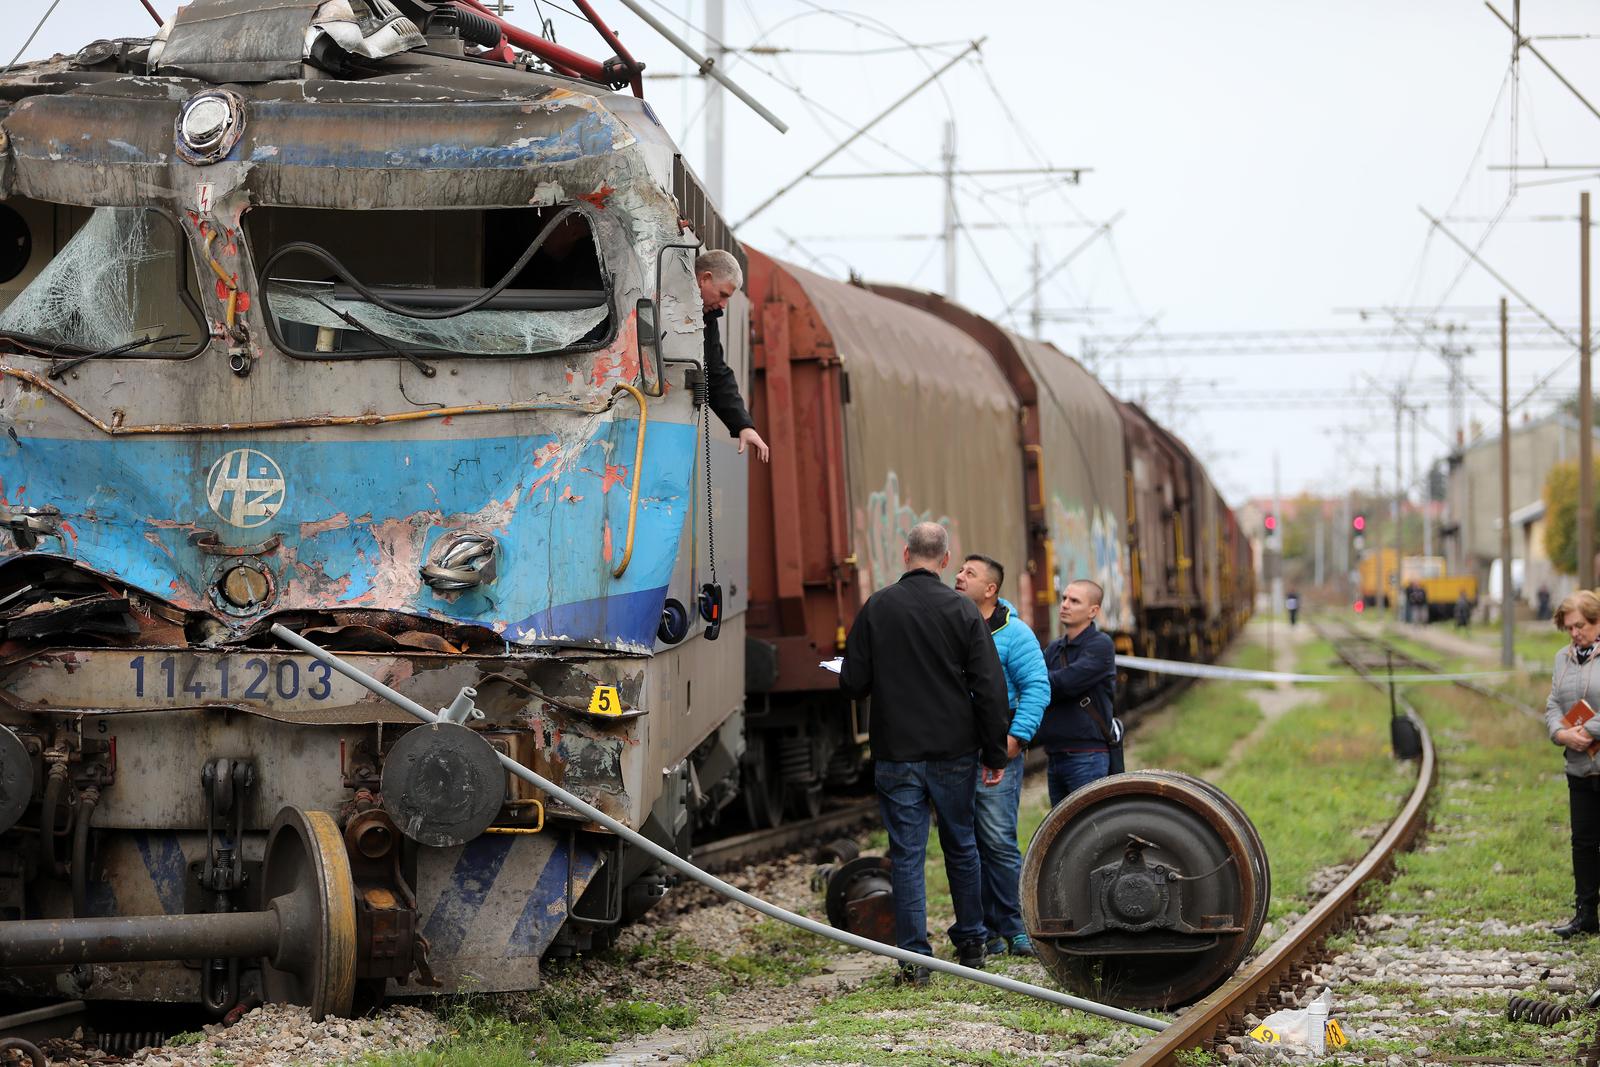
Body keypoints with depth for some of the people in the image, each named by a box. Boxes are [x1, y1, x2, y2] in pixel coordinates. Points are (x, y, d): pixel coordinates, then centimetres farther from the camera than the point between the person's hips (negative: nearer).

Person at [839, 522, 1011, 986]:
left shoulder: (876, 608, -4)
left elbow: (852, 683, -2)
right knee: (961, 847, 16)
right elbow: (989, 688, -5)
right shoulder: (962, 610, -5)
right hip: (954, 752, 1)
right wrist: (995, 754, 2)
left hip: (896, 754, -1)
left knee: (906, 855, 1)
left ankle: (914, 958, -2)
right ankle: (971, 945, 25)